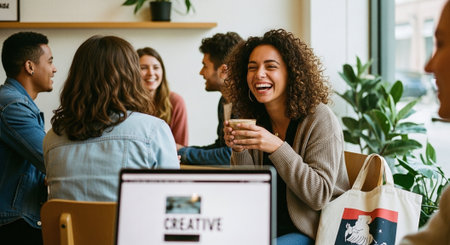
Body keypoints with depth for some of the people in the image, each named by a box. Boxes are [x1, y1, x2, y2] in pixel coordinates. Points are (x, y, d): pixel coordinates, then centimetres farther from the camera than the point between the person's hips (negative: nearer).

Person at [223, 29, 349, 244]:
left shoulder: (320, 119, -14)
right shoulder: (256, 120, 3)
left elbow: (319, 195, -20)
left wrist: (277, 147, -28)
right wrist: (239, 150, -13)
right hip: (267, 227, 6)